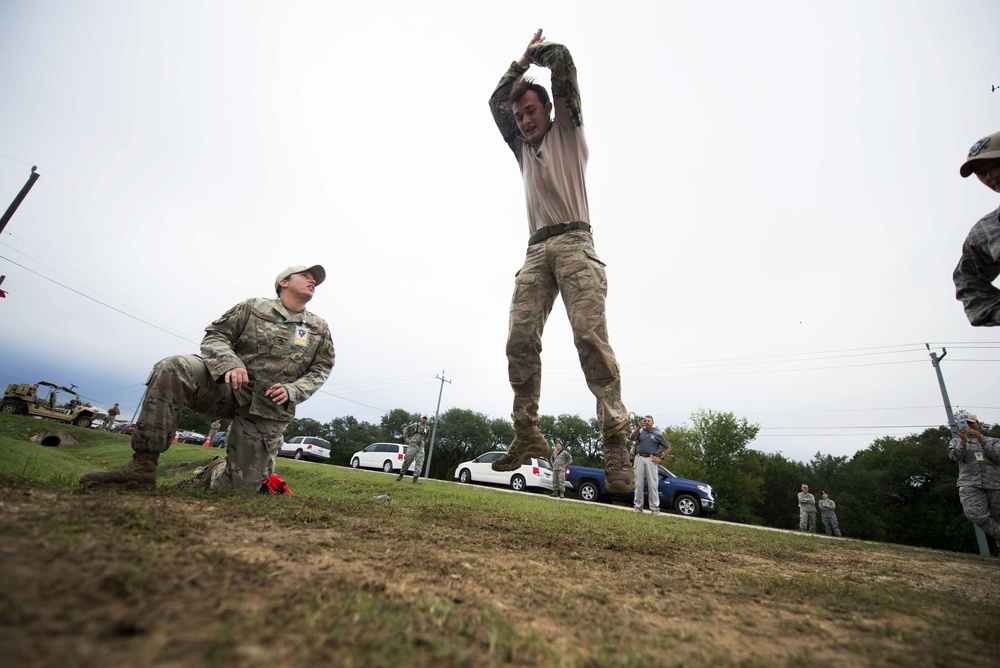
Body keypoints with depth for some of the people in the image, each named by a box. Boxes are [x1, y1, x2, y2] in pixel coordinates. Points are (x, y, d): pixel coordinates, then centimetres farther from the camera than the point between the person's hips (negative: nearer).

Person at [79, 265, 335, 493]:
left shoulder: (320, 328, 6)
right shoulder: (253, 308, 5)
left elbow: (320, 369, 6)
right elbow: (214, 335, 3)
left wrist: (292, 391, -12)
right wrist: (229, 363, -19)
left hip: (268, 411, 0)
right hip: (227, 387, 0)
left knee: (241, 488, -3)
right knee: (171, 369, -29)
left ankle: (233, 469, 38)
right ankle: (142, 465, -19)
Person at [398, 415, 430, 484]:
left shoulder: (427, 428, 11)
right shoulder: (415, 425, 1)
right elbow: (406, 430, 9)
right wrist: (406, 438, 1)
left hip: (421, 447, 3)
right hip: (412, 445, -3)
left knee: (419, 463, -7)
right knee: (407, 460, 0)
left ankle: (415, 478, -6)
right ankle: (401, 474, 18)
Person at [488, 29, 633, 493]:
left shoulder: (567, 131, 20)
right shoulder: (523, 149, 34)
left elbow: (561, 59, 16)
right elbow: (497, 102, 36)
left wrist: (536, 50, 35)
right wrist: (522, 61, 38)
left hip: (573, 242, -5)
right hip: (536, 251, 5)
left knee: (590, 334, -22)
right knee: (520, 340, -12)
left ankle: (615, 439, -22)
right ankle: (527, 435, -6)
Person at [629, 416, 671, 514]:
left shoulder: (657, 434, 12)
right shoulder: (640, 431, 14)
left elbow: (668, 448, 14)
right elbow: (632, 438, -7)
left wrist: (661, 458, 2)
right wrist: (639, 427, -16)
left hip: (651, 460, -1)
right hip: (639, 458, 1)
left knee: (653, 484, -4)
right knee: (638, 484, 2)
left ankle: (655, 509, 0)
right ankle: (638, 507, 9)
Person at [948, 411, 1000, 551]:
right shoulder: (956, 441, 17)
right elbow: (955, 456, -3)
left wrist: (981, 440, -12)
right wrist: (963, 440, -15)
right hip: (970, 484, -1)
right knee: (975, 514, -22)